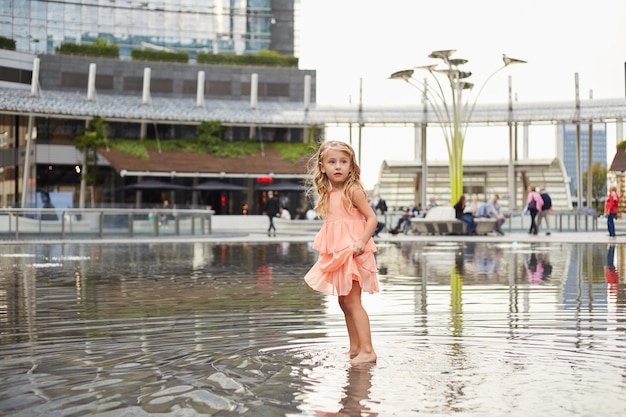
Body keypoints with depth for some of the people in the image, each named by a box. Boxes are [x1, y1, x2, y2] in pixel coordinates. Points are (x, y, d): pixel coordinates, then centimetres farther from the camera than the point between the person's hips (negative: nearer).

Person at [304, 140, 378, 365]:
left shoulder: (353, 190, -12)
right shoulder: (328, 194, 10)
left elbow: (372, 217, -16)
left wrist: (362, 241, -28)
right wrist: (327, 250, 16)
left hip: (352, 252, -9)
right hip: (336, 254, 9)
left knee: (352, 301, -12)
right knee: (344, 302, 14)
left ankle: (367, 350, -11)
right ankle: (354, 348, 24)